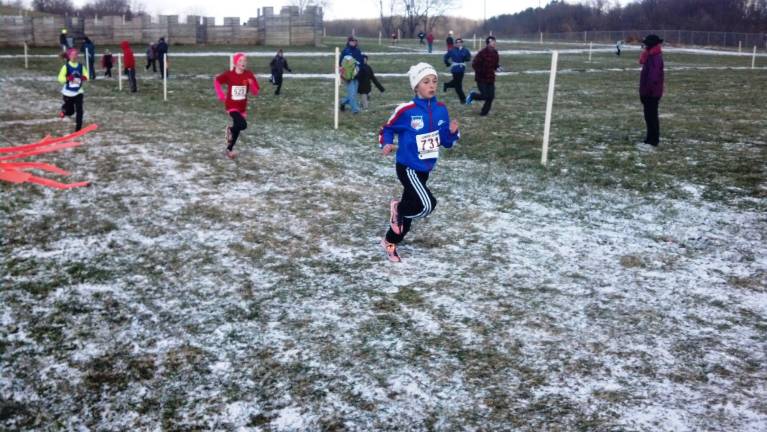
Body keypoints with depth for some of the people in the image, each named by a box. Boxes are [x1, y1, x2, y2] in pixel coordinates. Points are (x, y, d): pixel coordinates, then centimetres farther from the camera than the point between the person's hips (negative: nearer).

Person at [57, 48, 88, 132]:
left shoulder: (81, 66, -1)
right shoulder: (66, 66, -11)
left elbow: (86, 75, 8)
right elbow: (60, 78, -13)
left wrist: (84, 77, -14)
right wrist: (68, 78, -31)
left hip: (78, 91, 2)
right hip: (68, 92, -2)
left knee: (79, 110, -8)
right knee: (70, 112, 9)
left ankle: (78, 127, 1)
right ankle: (64, 110, 45)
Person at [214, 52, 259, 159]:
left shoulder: (249, 75, -7)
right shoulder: (229, 74, -13)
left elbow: (255, 93, -6)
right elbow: (217, 81, 3)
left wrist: (251, 84, -25)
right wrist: (221, 94, -6)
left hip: (242, 107, 4)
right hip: (231, 106, -4)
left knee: (237, 129, 13)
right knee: (243, 125, -25)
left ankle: (229, 149, 32)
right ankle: (230, 130, 9)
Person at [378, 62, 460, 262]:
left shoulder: (441, 109, 0)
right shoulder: (405, 110, -16)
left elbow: (446, 142, 7)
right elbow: (387, 130, 0)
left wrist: (453, 132, -13)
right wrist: (386, 145, -19)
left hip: (425, 169, 6)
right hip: (407, 168, -6)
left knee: (411, 207, 15)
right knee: (427, 204, -22)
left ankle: (390, 242, 36)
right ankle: (398, 208, 9)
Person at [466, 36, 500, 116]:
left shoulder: (495, 53, 5)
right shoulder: (482, 53, -16)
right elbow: (474, 64, -15)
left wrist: (497, 67, -3)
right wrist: (480, 72, -19)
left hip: (490, 79, 6)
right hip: (481, 79, -6)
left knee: (491, 96, 0)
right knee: (485, 96, -10)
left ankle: (484, 112, 15)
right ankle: (472, 95, 21)